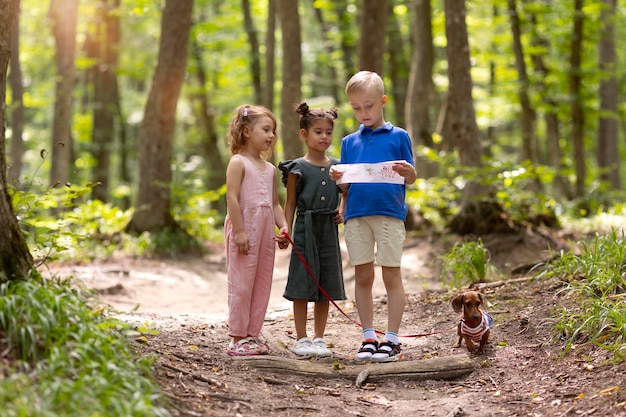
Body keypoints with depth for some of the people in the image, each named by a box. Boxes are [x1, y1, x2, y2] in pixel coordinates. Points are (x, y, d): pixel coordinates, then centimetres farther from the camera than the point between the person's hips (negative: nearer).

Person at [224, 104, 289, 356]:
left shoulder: (270, 169, 17)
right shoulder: (238, 162, -5)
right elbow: (232, 197, -12)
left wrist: (283, 226, 4)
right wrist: (239, 230, -18)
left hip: (266, 231, 7)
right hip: (244, 229, -7)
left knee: (262, 284, 8)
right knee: (241, 284, -4)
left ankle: (252, 335, 15)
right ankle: (237, 338, 1)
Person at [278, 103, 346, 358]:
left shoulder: (336, 166, 8)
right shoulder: (297, 168, -3)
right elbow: (290, 204, -1)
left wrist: (343, 214, 4)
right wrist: (286, 232, -9)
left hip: (329, 231, 4)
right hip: (305, 230, -4)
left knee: (325, 288, 7)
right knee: (302, 287, -1)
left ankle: (319, 339, 16)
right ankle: (301, 340, 7)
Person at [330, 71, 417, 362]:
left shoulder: (398, 137, 5)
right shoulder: (349, 142, 14)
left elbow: (411, 179, 5)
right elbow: (346, 187, 14)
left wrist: (408, 171, -17)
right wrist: (338, 179, -8)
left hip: (390, 213, -3)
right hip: (356, 215, 3)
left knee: (391, 275, 0)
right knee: (363, 276, 6)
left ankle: (392, 338, 4)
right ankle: (368, 337, 13)